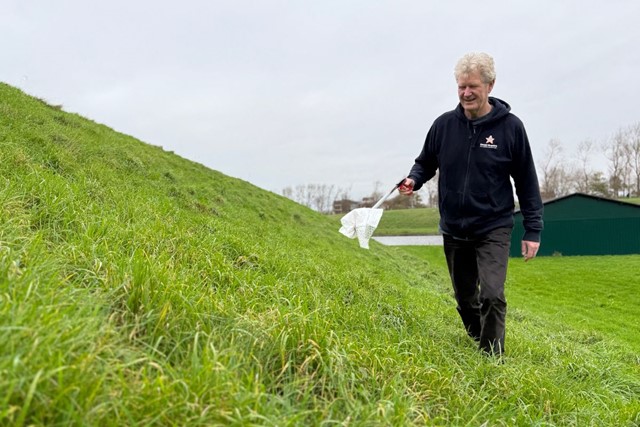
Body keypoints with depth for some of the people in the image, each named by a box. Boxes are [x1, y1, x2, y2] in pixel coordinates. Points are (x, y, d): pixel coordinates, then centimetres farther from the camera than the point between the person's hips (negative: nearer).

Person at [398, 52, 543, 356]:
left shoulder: (510, 126, -7)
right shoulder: (444, 124, -2)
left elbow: (526, 182, -2)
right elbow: (425, 163, 12)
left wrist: (533, 230, -3)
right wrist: (413, 180, -12)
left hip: (493, 229, -3)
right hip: (453, 230, 3)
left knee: (491, 295, -15)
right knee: (464, 298, 16)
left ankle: (492, 356, 1)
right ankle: (477, 343, 39)